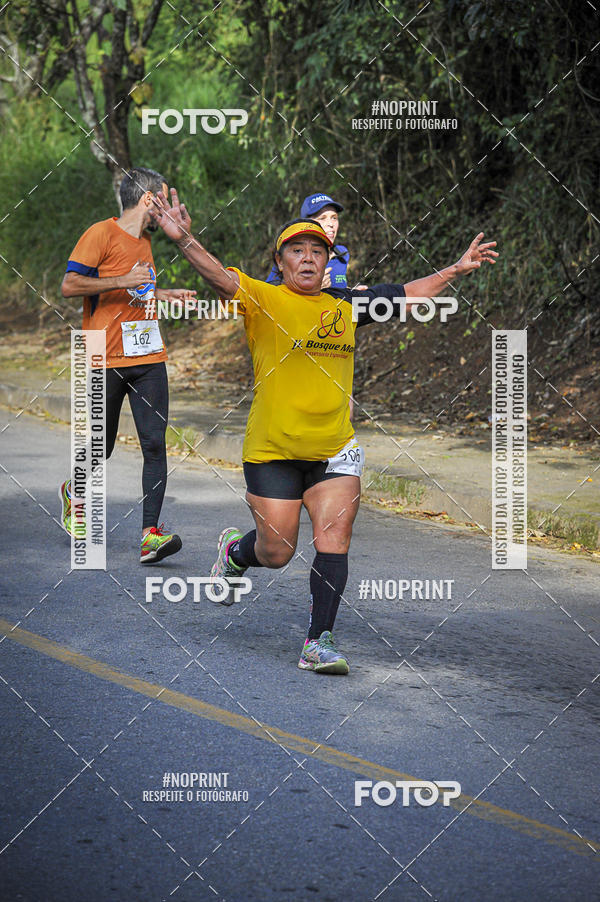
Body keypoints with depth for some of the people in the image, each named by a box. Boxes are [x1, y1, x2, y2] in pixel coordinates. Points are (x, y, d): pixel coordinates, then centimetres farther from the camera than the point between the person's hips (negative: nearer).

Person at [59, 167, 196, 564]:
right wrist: (122, 280, -20)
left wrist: (168, 295, 26)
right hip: (107, 361, -6)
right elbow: (70, 286, -15)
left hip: (148, 359, 6)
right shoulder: (102, 234, -6)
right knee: (101, 447, 7)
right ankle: (75, 491, 40)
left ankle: (151, 534, -15)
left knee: (155, 443, -10)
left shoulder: (144, 240, 19)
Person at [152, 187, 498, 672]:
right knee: (276, 552, 4)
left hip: (335, 450, 3)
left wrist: (456, 270, 21)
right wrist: (184, 240, -40)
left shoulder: (346, 306, 8)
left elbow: (410, 294, 21)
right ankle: (235, 551, 39)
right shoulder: (263, 301, -6)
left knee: (334, 542, -8)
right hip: (272, 450, -3)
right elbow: (220, 276, -23)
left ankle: (320, 641, 0)